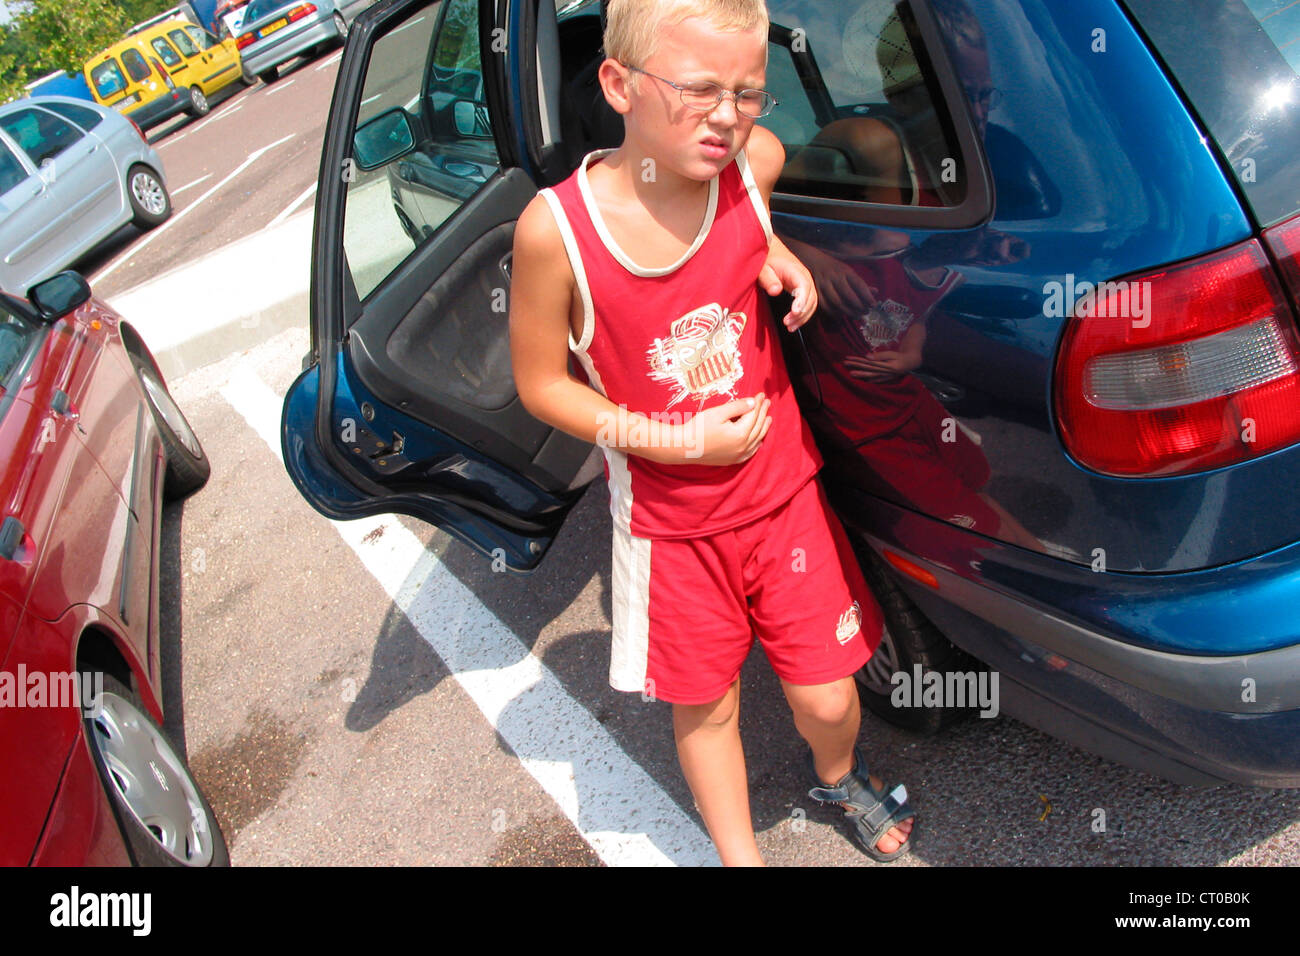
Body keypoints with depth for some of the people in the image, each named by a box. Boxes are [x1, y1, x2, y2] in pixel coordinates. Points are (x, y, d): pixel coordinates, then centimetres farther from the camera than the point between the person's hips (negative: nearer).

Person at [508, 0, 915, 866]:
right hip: (671, 522, -2)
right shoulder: (556, 228, -21)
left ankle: (838, 776, 51)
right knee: (705, 707, 16)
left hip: (782, 490, 2)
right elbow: (542, 382, -10)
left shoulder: (756, 163, -13)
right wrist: (673, 441, -19)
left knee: (825, 697, 13)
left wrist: (774, 249, -8)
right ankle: (739, 854, 45)